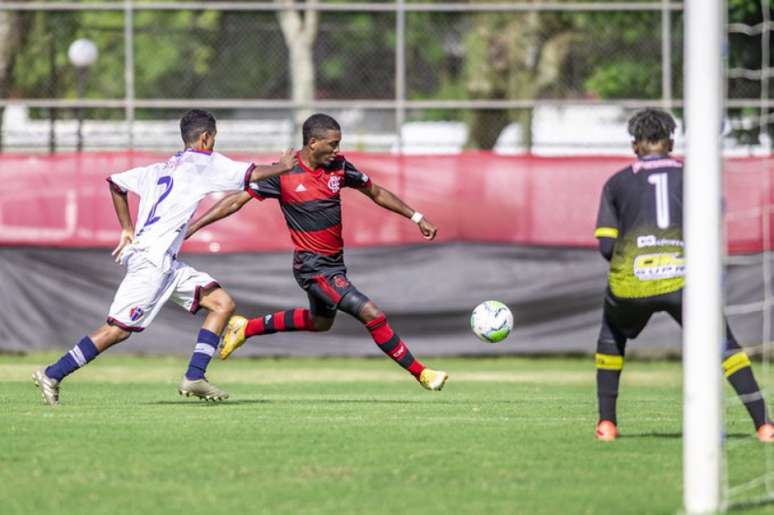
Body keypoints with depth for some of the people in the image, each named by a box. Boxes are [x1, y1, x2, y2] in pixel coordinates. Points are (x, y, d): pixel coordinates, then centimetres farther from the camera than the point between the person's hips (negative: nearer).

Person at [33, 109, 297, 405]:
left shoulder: (162, 168, 21)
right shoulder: (205, 163, -1)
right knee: (119, 329, -11)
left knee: (222, 303, 4)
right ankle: (52, 375, -6)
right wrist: (283, 167, 18)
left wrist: (127, 230, 26)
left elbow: (116, 183, 24)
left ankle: (194, 377, -2)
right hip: (151, 259, -9)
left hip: (166, 263, 9)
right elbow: (252, 175, 0)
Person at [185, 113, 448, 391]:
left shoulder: (338, 167, -2)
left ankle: (245, 328, 42)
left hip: (335, 261, 8)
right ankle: (420, 373, -6)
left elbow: (376, 193, 11)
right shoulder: (284, 174, -16)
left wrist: (417, 217, 9)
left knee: (320, 322, 30)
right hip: (313, 267, -8)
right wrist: (193, 226, -13)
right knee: (373, 315, -17)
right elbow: (237, 200, -10)